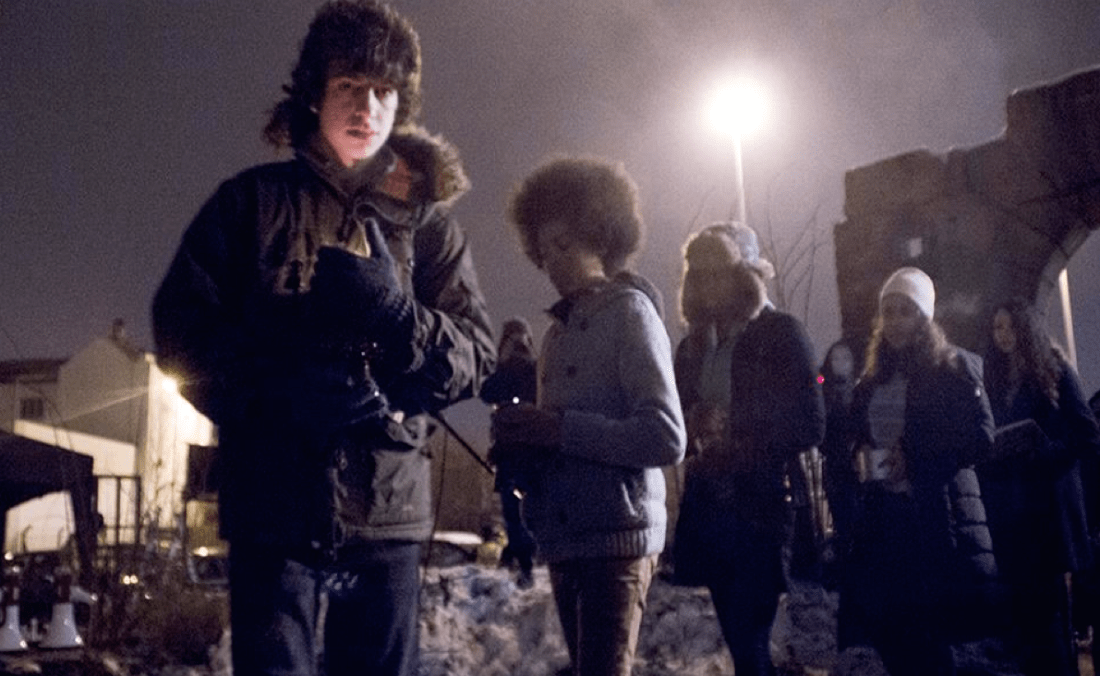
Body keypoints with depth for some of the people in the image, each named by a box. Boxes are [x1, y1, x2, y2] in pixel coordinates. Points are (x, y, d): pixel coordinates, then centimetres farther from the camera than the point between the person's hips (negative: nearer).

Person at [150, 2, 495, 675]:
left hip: (390, 517, 2)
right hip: (276, 512, -2)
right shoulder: (255, 200, 7)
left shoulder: (426, 218, 11)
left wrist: (395, 315, -15)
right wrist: (281, 395, -14)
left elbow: (477, 353, 5)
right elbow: (181, 323, 2)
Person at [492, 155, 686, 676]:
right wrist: (524, 435, 1)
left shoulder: (629, 310, -5)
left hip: (616, 538, -8)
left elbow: (667, 438, -16)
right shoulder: (559, 329, 18)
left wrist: (559, 429, -17)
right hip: (564, 538, 8)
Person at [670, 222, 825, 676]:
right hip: (710, 506, 6)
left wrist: (742, 448, -15)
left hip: (761, 508, -6)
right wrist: (697, 436, -5)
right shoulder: (694, 344, 15)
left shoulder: (780, 333, -2)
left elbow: (809, 424, -8)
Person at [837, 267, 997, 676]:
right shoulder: (873, 379, 17)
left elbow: (981, 435, -10)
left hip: (937, 515, -5)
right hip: (882, 514, 6)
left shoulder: (954, 367, -1)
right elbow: (856, 434, 25)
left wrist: (916, 455, -16)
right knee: (891, 633, 4)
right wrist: (859, 454, 3)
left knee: (928, 637, -5)